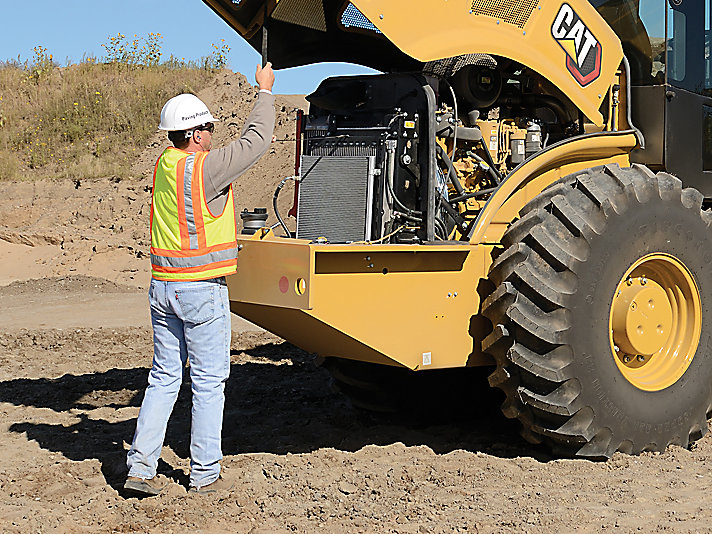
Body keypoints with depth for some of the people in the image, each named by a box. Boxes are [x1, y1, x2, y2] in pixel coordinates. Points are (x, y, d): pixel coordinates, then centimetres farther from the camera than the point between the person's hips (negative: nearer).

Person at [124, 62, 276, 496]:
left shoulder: (165, 164, 7)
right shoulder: (205, 168, -16)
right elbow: (255, 143, -7)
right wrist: (266, 91, 5)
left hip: (163, 289, 7)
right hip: (202, 289, -7)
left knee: (164, 378, 12)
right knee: (209, 382, 3)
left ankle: (141, 467, 10)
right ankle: (205, 474, 11)